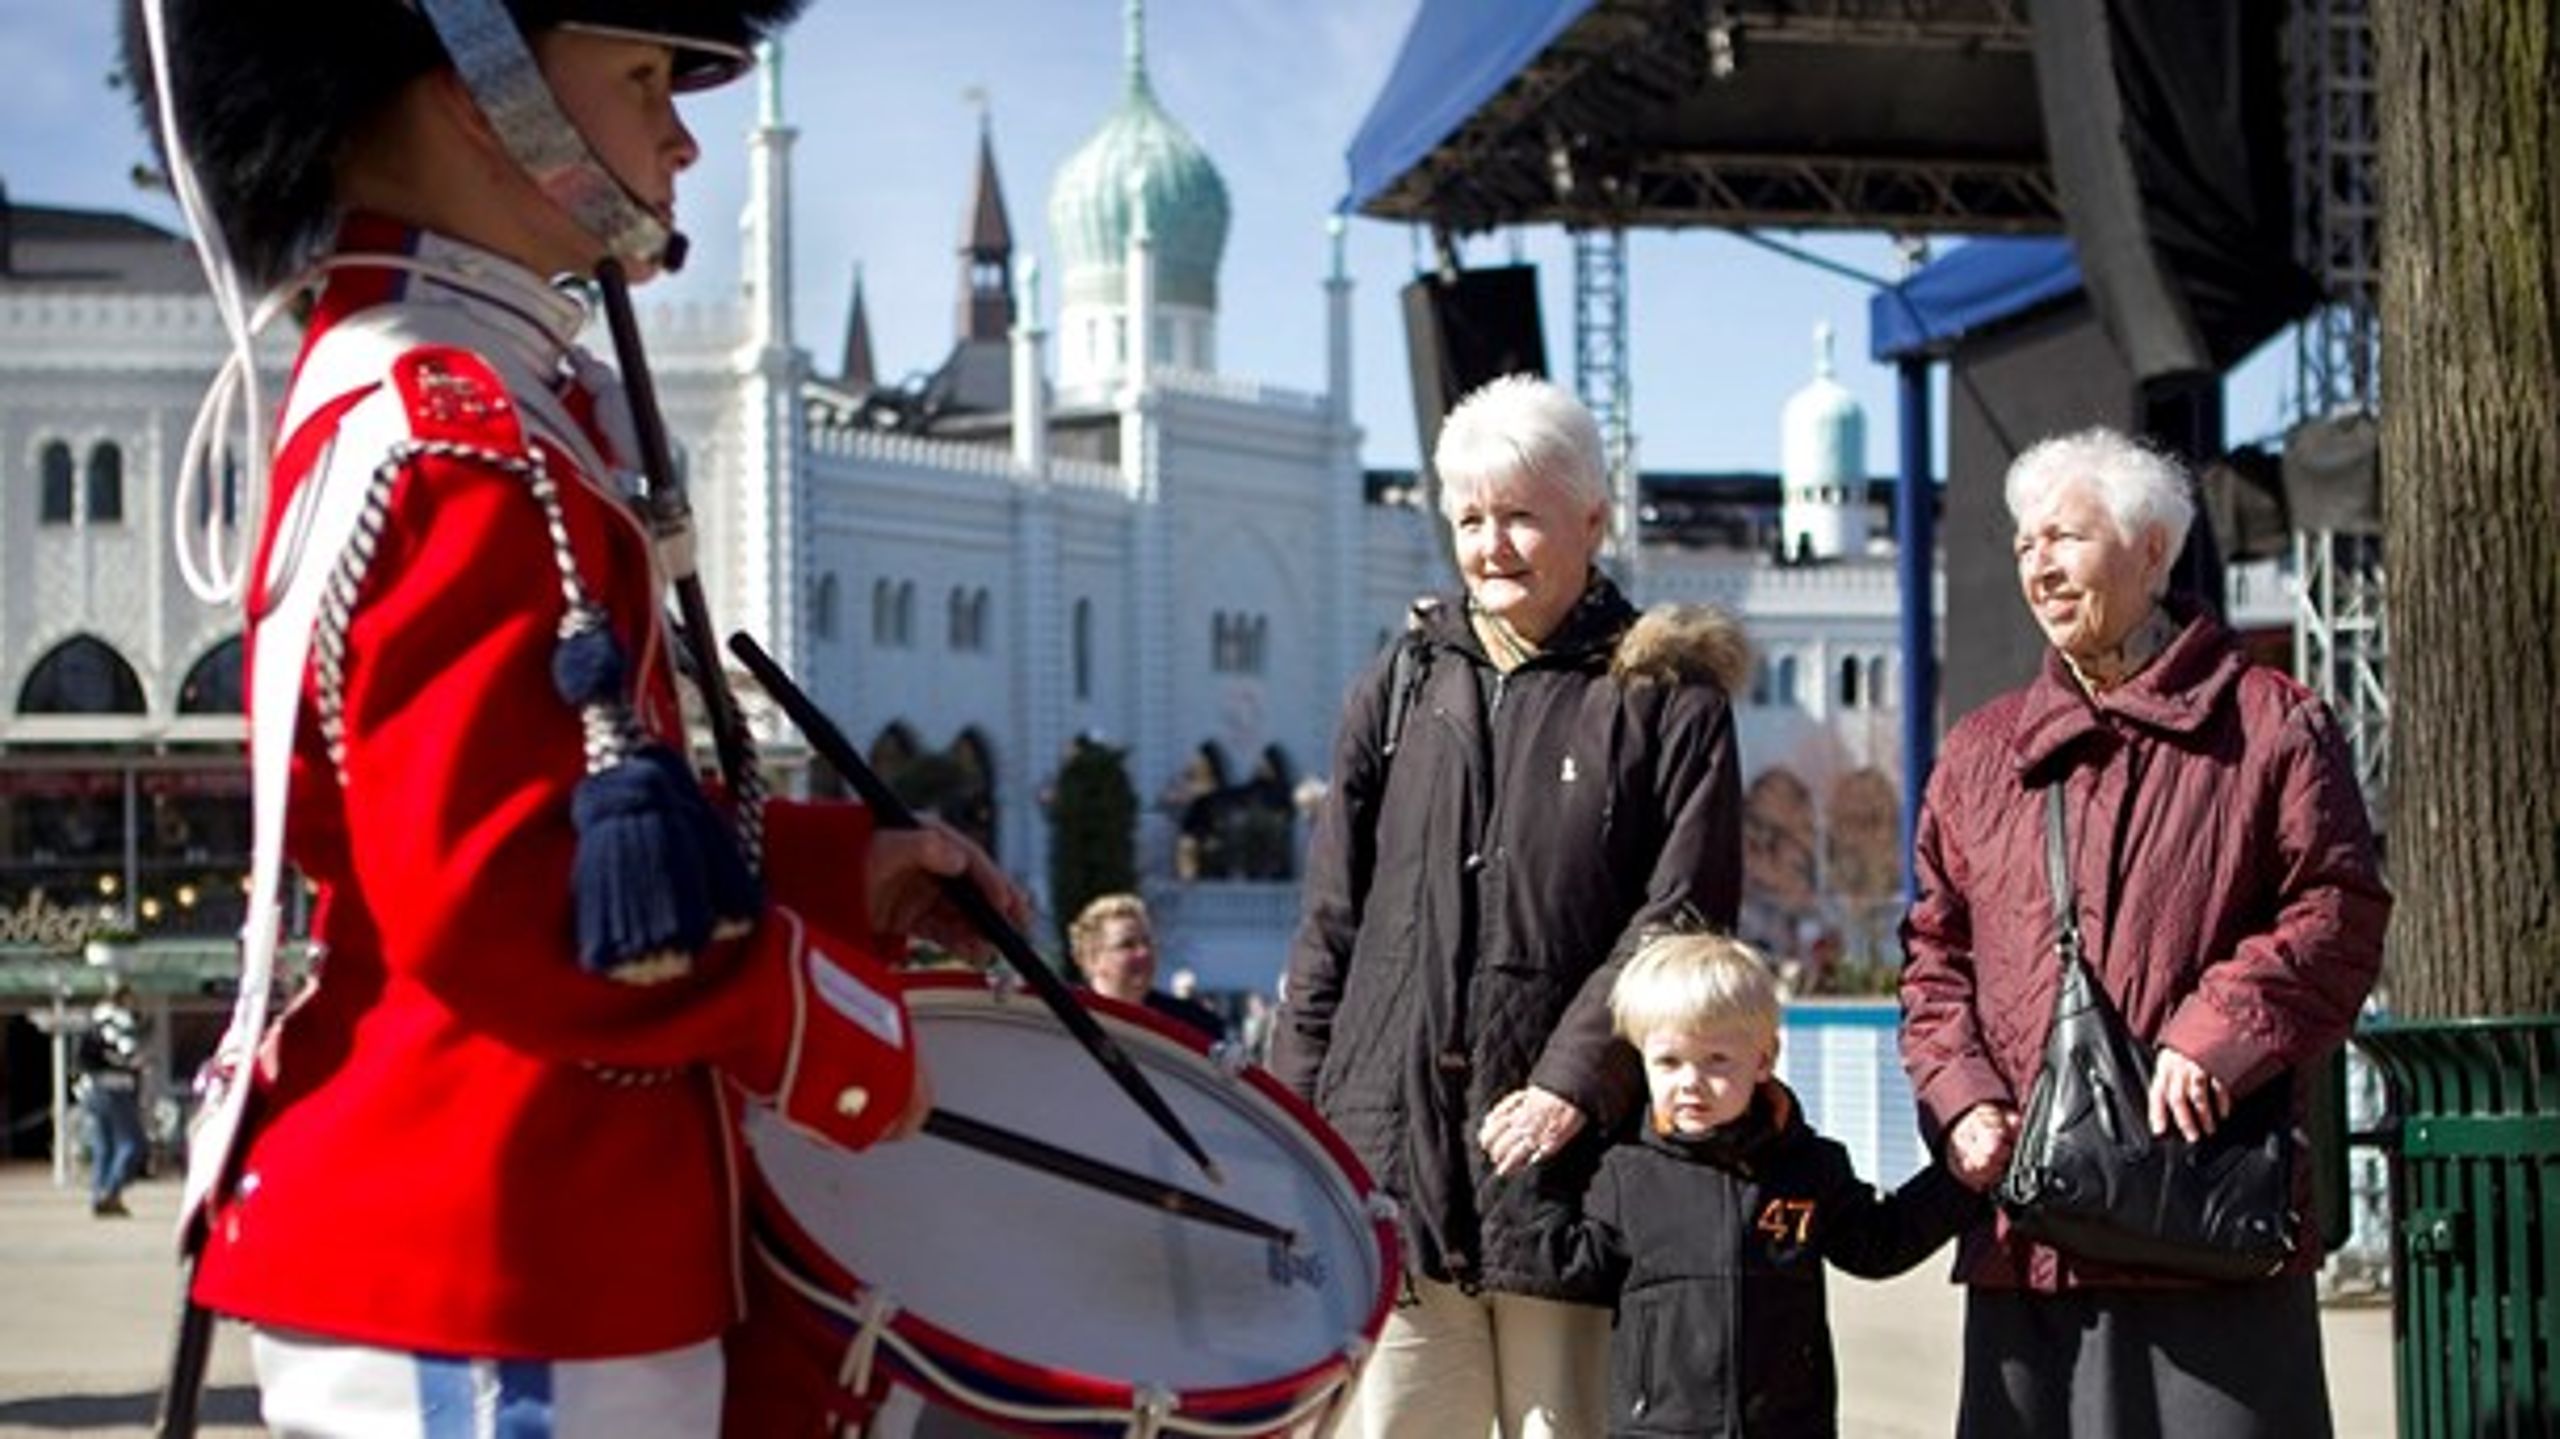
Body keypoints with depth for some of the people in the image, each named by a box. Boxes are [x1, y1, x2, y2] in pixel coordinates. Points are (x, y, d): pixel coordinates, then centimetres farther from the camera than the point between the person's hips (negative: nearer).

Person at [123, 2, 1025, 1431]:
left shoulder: (408, 404, 15)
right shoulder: (462, 441, -18)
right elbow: (502, 894, -25)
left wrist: (837, 861, 15)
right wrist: (837, 1023, -14)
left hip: (432, 1255, 11)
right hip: (493, 1284, -11)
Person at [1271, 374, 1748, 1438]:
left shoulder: (1665, 700, 3)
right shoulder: (1402, 685, 14)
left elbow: (1681, 921, -5)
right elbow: (1334, 923, 15)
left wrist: (1574, 1082, -14)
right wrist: (1295, 1111, 9)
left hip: (1566, 1156, -3)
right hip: (1392, 1142, 3)